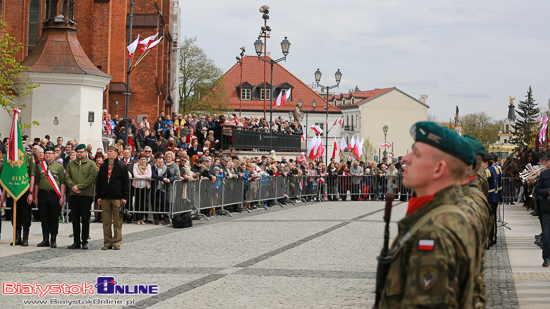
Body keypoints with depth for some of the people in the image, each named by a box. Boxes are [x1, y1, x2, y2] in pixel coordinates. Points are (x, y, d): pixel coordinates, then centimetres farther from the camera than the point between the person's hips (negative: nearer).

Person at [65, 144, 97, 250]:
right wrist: (73, 186, -11)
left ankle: (84, 241, 6)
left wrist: (79, 186, -15)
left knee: (85, 219, 0)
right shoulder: (71, 164, 14)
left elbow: (91, 178, -9)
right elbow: (67, 177, 7)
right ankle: (76, 242, 9)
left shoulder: (91, 164, 2)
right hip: (73, 195, 4)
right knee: (75, 219, 5)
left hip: (86, 194, -3)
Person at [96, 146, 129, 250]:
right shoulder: (103, 166, 13)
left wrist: (124, 197, -5)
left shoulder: (122, 166, 2)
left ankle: (117, 243, 7)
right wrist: (99, 196, 8)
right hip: (105, 198, 3)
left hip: (117, 198, -3)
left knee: (117, 222, 1)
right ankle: (107, 243, 10)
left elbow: (126, 182, 1)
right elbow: (99, 182, 15)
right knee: (106, 222, 4)